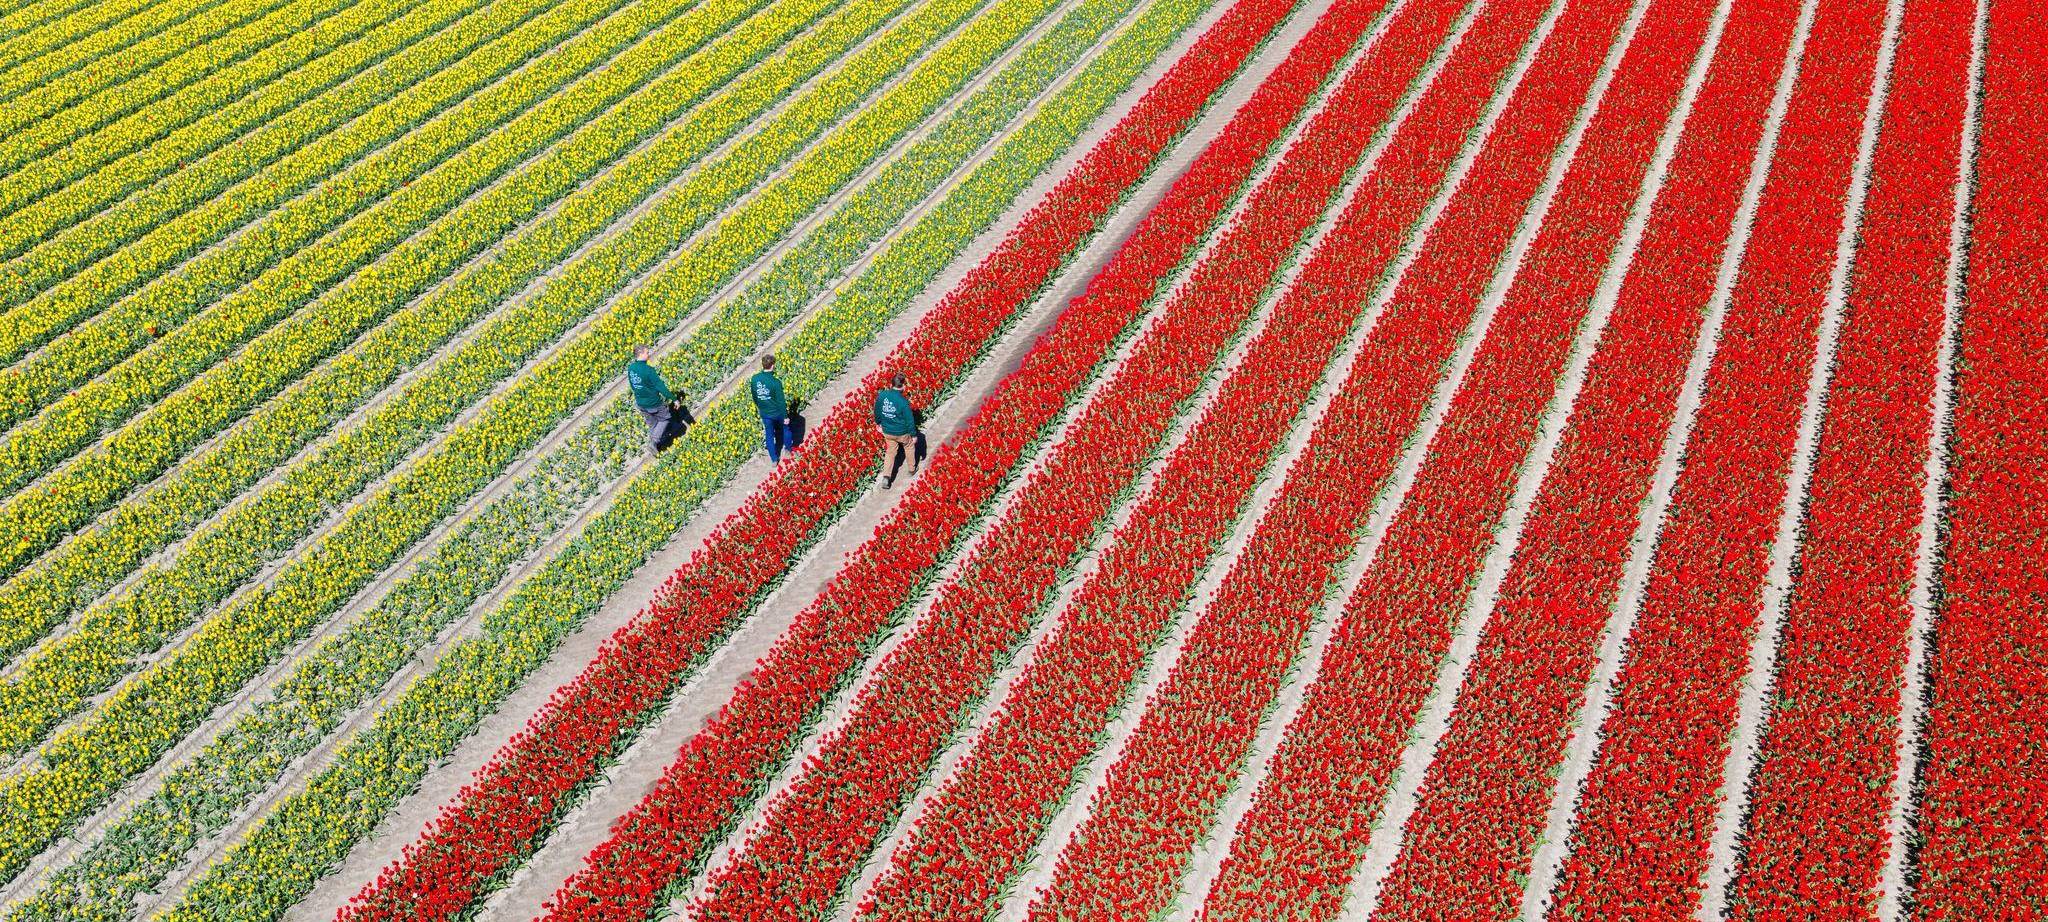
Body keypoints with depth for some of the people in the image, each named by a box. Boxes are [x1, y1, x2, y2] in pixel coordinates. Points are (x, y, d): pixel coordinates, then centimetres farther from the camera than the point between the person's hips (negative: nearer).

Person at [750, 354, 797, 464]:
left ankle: (774, 459, 29)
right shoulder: (775, 382, -28)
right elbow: (781, 401, -20)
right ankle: (788, 448, 45)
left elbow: (754, 396, 3)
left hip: (764, 413, 4)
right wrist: (786, 416, -8)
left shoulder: (754, 379, -13)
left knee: (769, 435, 19)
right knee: (786, 427, 26)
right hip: (777, 412, -4)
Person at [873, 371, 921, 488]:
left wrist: (878, 423, 20)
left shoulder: (881, 395, -16)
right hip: (902, 432, -3)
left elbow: (877, 411, 1)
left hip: (887, 431, 3)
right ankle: (912, 469, 45)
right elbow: (910, 420, -19)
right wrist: (914, 435, -5)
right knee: (909, 447, 26)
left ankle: (886, 477, 13)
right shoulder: (903, 402, -29)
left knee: (890, 452, 22)